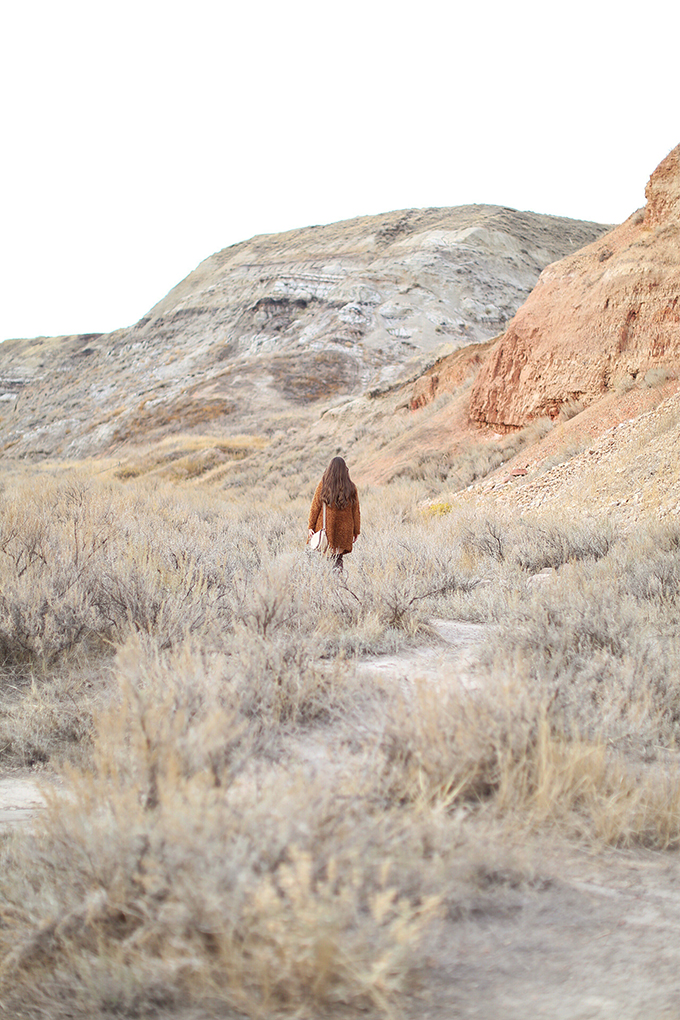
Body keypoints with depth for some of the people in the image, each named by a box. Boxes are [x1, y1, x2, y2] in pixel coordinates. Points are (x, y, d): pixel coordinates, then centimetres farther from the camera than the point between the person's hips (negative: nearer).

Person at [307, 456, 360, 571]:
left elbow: (315, 507, -1)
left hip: (325, 527, -2)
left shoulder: (323, 485, -4)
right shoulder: (351, 487, 0)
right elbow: (356, 511, 6)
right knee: (338, 557, 7)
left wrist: (311, 526, 5)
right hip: (344, 530, 2)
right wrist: (356, 531, 14)